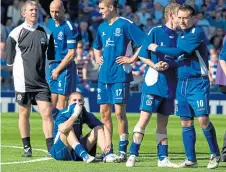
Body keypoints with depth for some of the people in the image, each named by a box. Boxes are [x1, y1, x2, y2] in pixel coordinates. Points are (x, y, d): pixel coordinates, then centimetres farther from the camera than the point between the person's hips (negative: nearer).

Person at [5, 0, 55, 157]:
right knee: (24, 114, 6)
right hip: (23, 82, -2)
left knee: (47, 113, -6)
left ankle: (51, 148, -5)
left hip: (42, 82, 2)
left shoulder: (46, 33, 8)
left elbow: (51, 56, 15)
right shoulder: (16, 33, -2)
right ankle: (27, 148, 16)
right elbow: (10, 60, 2)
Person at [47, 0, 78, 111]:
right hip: (52, 66, 7)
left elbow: (71, 54, -13)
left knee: (62, 105, -6)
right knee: (51, 103, 7)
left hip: (65, 67, -7)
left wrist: (57, 70, -9)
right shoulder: (50, 24, 10)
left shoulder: (68, 27, -12)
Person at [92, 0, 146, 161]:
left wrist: (132, 58, -13)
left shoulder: (125, 24, -8)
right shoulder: (102, 27, 14)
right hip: (104, 75, 7)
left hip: (120, 75, -7)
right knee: (104, 112, 6)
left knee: (119, 112, -7)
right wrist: (97, 57, 15)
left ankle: (122, 150, -1)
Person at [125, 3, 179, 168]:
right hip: (153, 83, -5)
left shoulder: (178, 37, 9)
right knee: (144, 119, -8)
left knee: (163, 123, 10)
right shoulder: (155, 32, -4)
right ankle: (133, 155, -5)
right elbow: (142, 55, -2)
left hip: (170, 85, 5)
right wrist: (154, 65, -18)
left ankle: (163, 158, 14)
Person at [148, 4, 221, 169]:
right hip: (182, 82, 8)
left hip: (198, 82, -8)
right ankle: (191, 159, 10)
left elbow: (179, 52, -18)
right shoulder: (181, 36, 15)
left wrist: (157, 48, -8)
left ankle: (215, 154, 2)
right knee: (186, 123, 5)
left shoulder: (197, 33, -11)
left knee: (203, 120, -13)